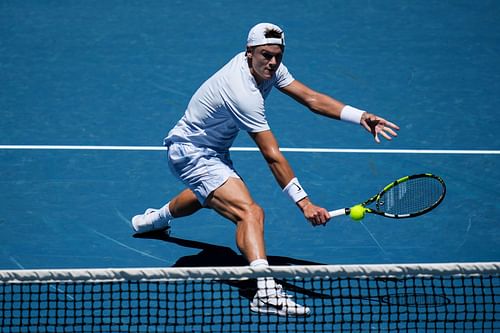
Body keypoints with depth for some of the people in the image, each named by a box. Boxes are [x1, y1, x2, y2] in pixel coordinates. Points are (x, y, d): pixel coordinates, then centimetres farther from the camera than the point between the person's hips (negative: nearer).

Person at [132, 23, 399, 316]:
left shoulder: (269, 68, -10)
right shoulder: (244, 93, -35)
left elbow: (311, 98, -14)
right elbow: (273, 156, -36)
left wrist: (361, 117, -26)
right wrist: (304, 203, -37)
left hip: (214, 149, 10)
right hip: (191, 153, -10)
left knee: (208, 196, 40)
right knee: (250, 213, -29)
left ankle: (155, 219, 70)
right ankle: (266, 292, -47)